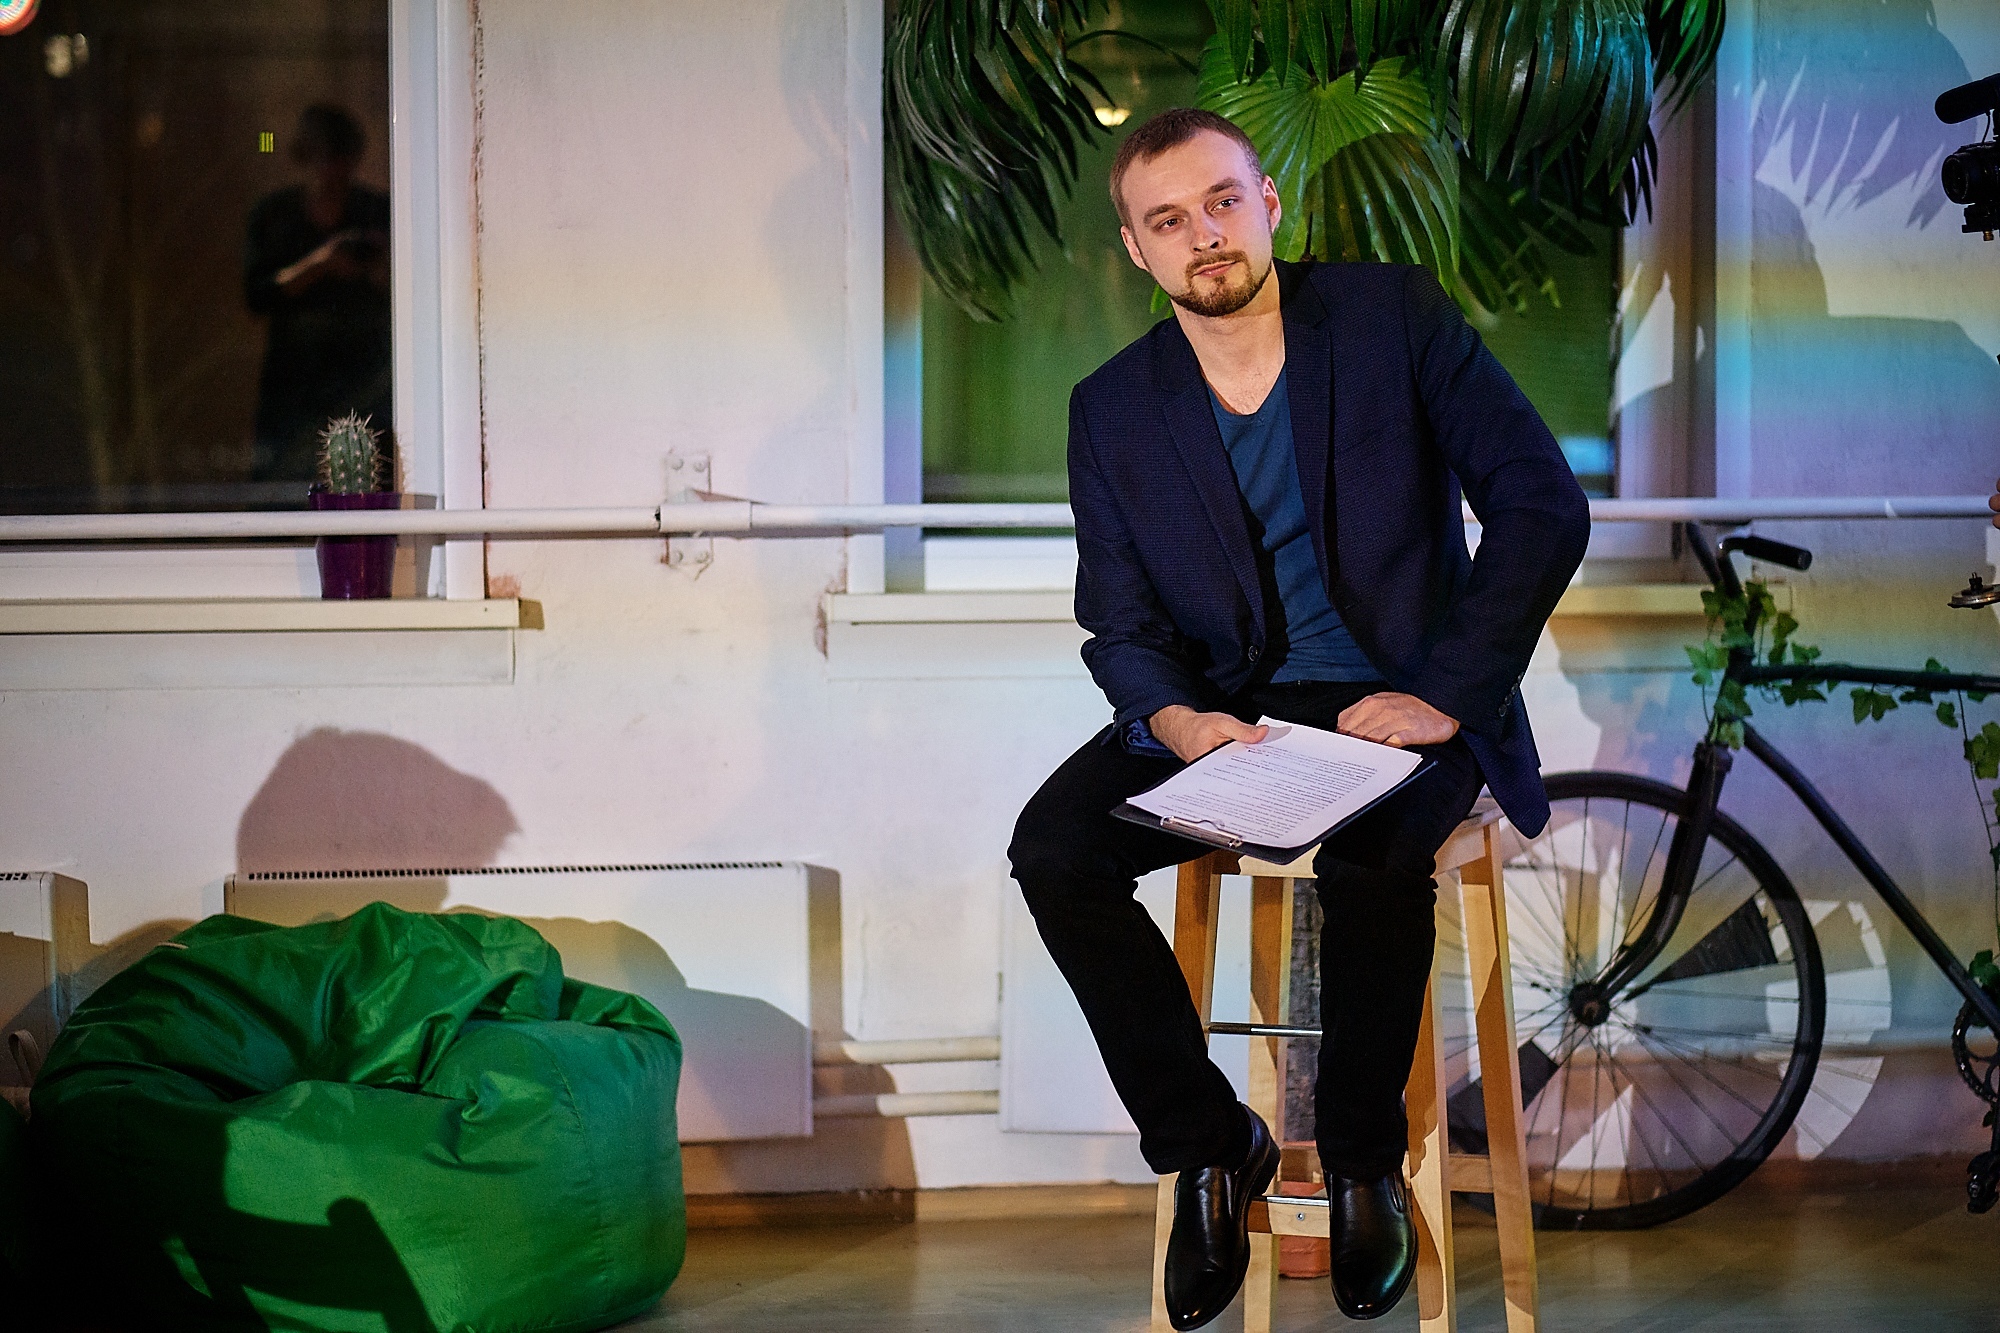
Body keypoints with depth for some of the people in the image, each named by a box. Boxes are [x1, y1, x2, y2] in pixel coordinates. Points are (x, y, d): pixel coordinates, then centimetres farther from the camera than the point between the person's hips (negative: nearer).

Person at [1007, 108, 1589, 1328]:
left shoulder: (1393, 316, -4)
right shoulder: (1114, 410, 5)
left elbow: (1543, 501, -8)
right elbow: (1121, 622, 5)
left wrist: (1448, 694, -17)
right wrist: (1169, 718, -19)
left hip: (1400, 698, -3)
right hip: (1222, 708, 4)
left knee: (1374, 856, -36)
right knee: (1053, 849, -22)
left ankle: (1364, 1161, -10)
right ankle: (1209, 1146, -4)